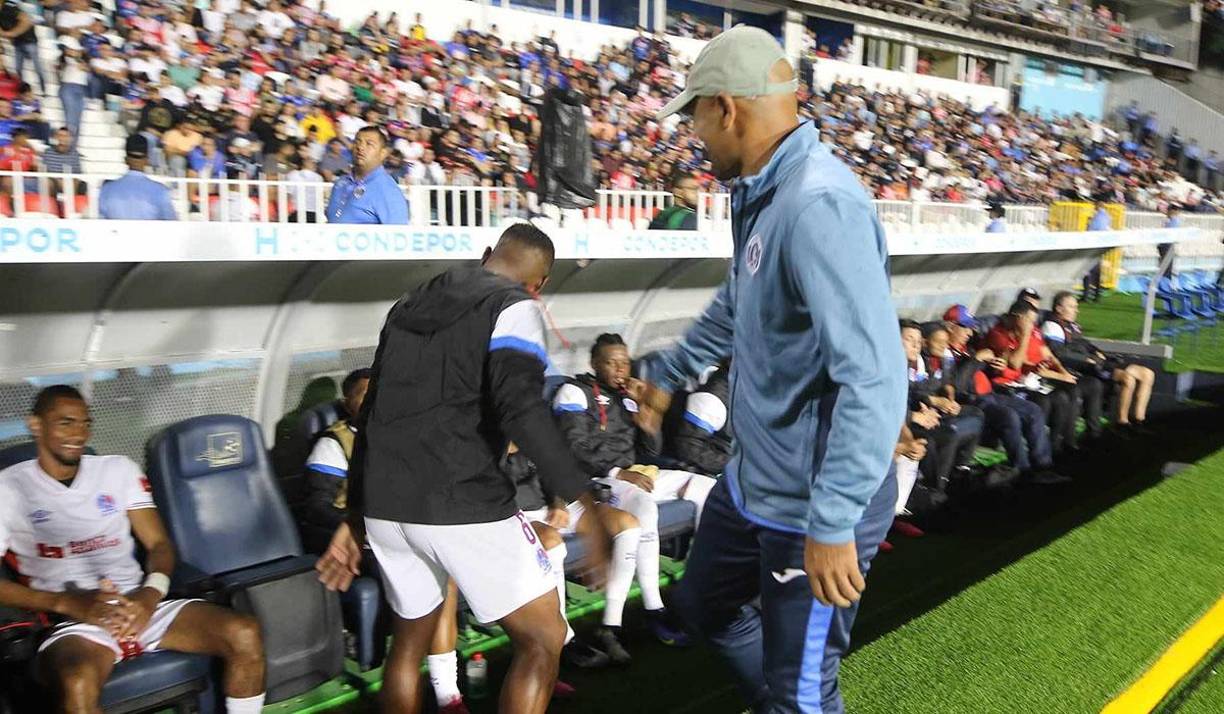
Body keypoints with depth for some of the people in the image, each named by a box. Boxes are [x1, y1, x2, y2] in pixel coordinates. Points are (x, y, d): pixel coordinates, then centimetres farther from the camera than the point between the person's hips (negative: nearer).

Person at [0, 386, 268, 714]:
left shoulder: (118, 469, 15)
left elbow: (159, 543, 11)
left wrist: (151, 593, -11)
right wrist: (68, 603, -15)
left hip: (140, 605, 3)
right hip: (73, 620, -3)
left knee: (245, 633, -20)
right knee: (78, 685, -39)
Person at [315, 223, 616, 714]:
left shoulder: (408, 306, 20)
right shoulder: (513, 307, -2)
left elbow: (374, 416, 20)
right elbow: (521, 409, -20)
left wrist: (356, 519, 24)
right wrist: (583, 502, -21)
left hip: (384, 506, 8)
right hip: (460, 506, -7)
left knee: (409, 642, 26)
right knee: (543, 640, 7)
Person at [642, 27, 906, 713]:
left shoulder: (820, 205, -27)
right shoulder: (761, 194, 6)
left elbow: (875, 379, -33)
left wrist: (832, 523, -32)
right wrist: (667, 373, 35)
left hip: (814, 507, -10)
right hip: (754, 481, 10)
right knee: (705, 605, 28)